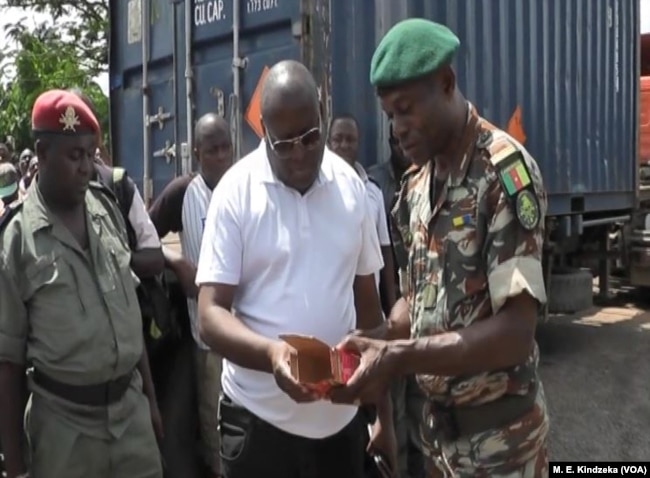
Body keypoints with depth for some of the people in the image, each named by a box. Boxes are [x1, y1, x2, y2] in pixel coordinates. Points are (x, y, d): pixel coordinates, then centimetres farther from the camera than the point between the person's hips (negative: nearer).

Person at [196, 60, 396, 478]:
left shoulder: (352, 186, 0)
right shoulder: (235, 192, -10)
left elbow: (368, 303, 7)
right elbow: (210, 315, -11)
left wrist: (385, 412, 10)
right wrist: (271, 353, -31)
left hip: (342, 418, 3)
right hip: (259, 420, -2)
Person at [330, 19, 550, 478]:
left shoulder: (507, 171, -20)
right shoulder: (415, 186, 3)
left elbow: (515, 333, -25)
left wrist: (397, 359, -30)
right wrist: (373, 341, -8)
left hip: (499, 432, -6)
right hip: (441, 422, 6)